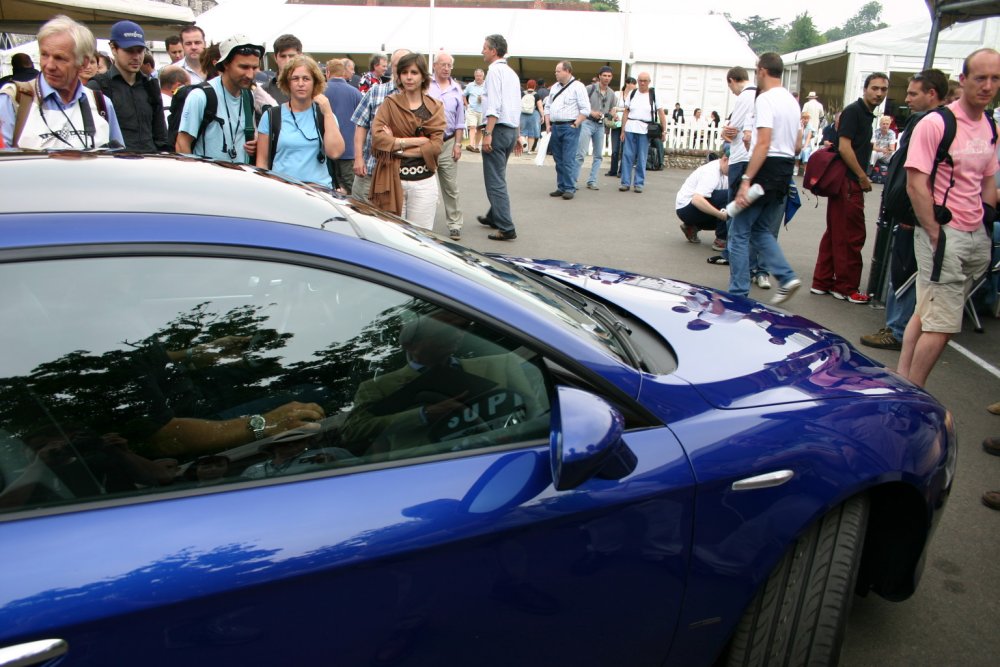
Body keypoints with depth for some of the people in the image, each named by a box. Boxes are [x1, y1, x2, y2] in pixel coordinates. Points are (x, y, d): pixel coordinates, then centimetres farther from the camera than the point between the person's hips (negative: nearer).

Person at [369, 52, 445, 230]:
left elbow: (436, 146, -6)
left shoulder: (434, 107, 7)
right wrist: (416, 141, -12)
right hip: (393, 181, -1)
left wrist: (397, 145, -10)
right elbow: (377, 137, -10)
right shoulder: (390, 103, 4)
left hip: (424, 183, 1)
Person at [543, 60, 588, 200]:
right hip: (555, 127, 7)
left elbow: (585, 109, -9)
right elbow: (548, 106, 21)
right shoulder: (555, 87, 16)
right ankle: (561, 187, 16)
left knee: (568, 160, -9)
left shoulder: (577, 86, -4)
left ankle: (569, 188, -4)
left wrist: (575, 125, -13)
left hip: (569, 127, -7)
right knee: (558, 160, 9)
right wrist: (548, 124, 10)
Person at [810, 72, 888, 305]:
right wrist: (863, 177, -14)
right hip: (848, 182, -10)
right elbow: (844, 147, -18)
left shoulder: (867, 115, 18)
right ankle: (847, 288, 4)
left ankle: (822, 282, 18)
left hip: (851, 183, 10)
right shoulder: (853, 111, -10)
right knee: (851, 237, -4)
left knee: (835, 234, 12)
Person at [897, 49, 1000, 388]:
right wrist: (936, 236, -17)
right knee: (941, 325, -7)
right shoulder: (935, 123, -11)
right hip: (944, 232, -7)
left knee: (926, 314, 12)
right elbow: (916, 184, -15)